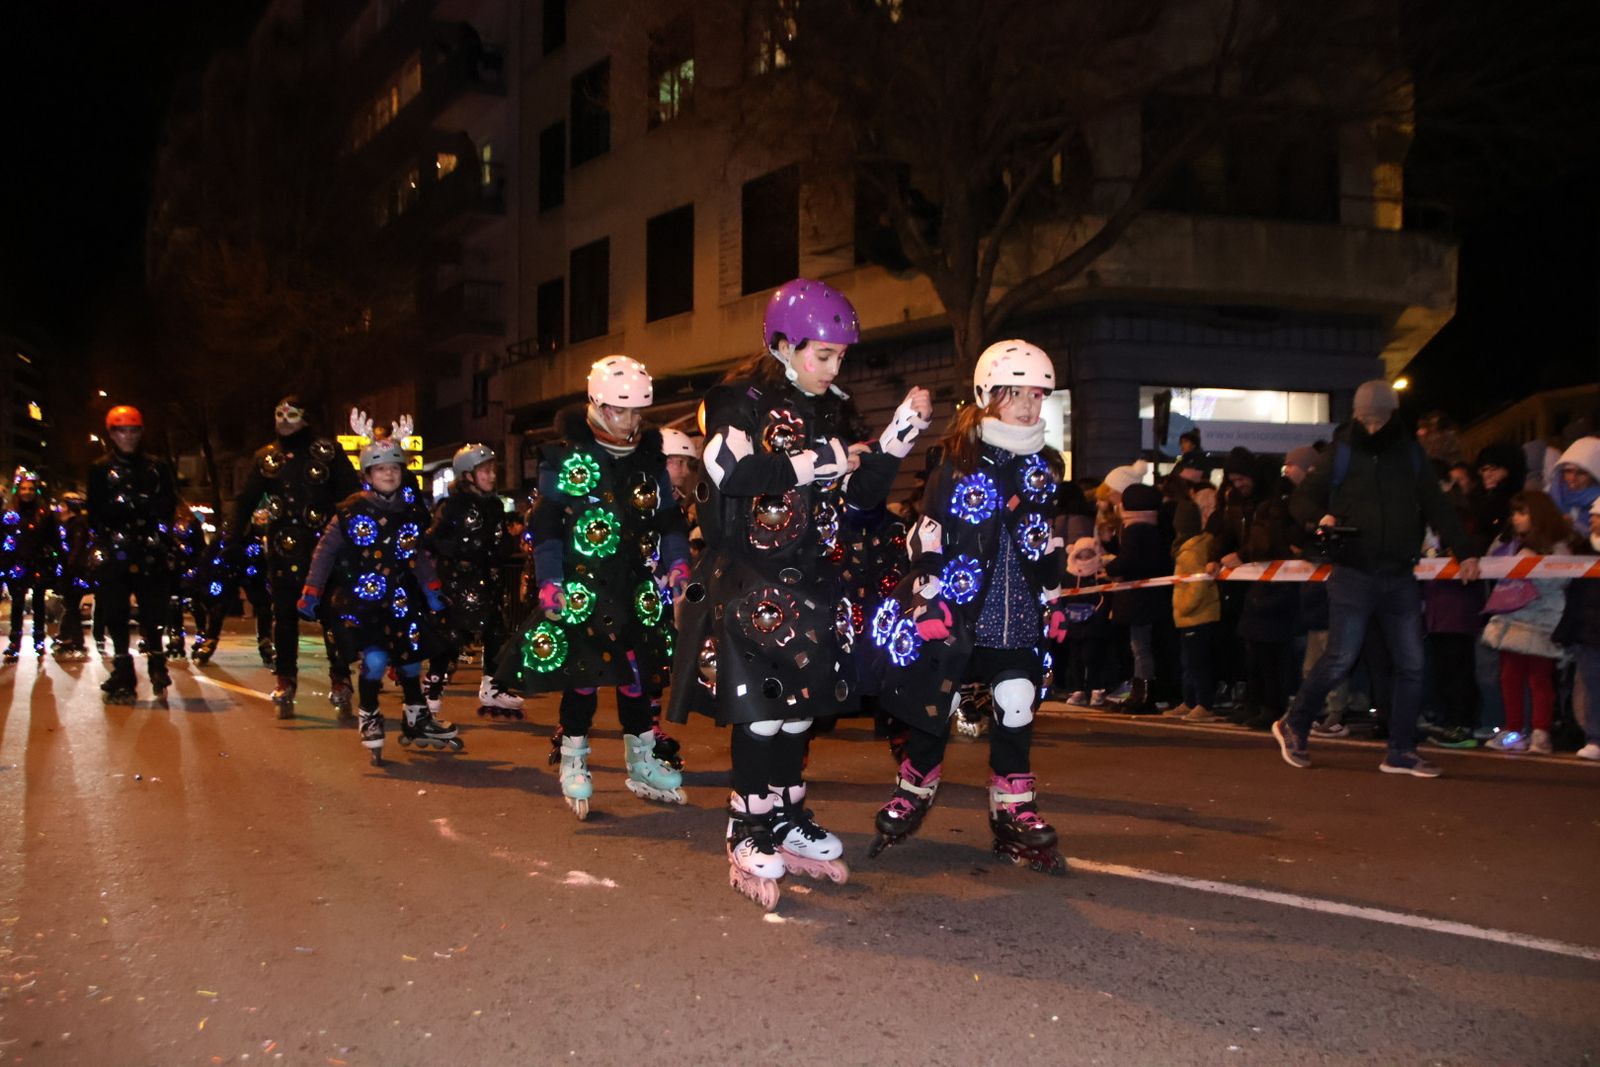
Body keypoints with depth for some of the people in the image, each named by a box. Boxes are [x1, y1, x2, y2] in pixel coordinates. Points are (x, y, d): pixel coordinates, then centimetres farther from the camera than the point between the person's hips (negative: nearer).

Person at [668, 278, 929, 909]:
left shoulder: (834, 411, 13)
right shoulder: (741, 399, -6)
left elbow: (861, 497, 11)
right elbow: (730, 472, -22)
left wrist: (896, 439, -2)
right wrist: (818, 462, -25)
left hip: (812, 583, 6)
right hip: (749, 580, -6)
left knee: (800, 704, 10)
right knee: (759, 707, -7)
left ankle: (787, 822, 22)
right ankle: (749, 838, 3)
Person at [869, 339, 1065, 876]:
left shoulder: (1044, 468, 10)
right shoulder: (958, 464, -6)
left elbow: (1052, 549, 17)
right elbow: (928, 545, -8)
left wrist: (1053, 602, 15)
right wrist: (923, 604, -14)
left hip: (1019, 619, 4)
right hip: (953, 613, -4)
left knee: (1015, 711, 2)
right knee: (934, 706, 5)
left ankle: (1014, 815, 13)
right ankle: (911, 796, 25)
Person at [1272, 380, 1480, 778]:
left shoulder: (1410, 454, 11)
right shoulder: (1342, 454, 2)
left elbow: (1437, 507, 9)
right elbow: (1300, 500, 5)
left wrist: (1464, 551, -3)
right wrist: (1321, 516, -17)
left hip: (1400, 577, 4)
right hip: (1353, 575, -4)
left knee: (1411, 665, 1)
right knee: (1340, 659, -8)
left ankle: (1401, 752, 10)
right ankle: (1293, 726, 10)